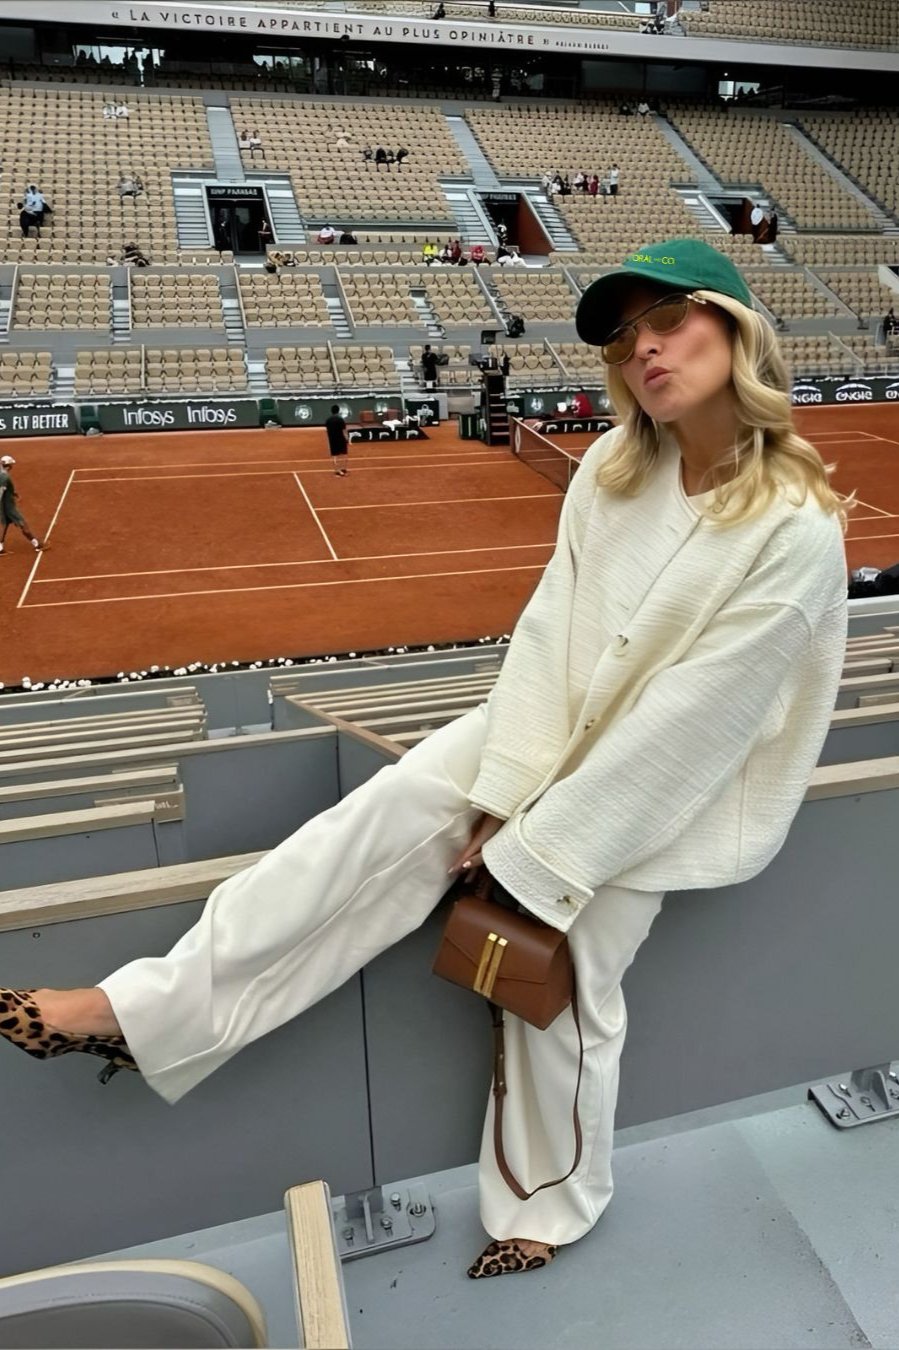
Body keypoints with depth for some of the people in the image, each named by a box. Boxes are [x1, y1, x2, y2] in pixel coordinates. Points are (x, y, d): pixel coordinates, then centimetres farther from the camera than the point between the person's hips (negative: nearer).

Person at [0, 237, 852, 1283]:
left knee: (563, 974, -1)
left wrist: (535, 850, -21)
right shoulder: (615, 465, -6)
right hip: (563, 722, 5)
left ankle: (551, 1204, 31)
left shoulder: (797, 530, -23)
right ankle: (152, 1012, -9)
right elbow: (549, 622, -9)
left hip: (668, 790, -4)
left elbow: (684, 726, -25)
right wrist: (505, 795, -17)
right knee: (396, 806, -14)